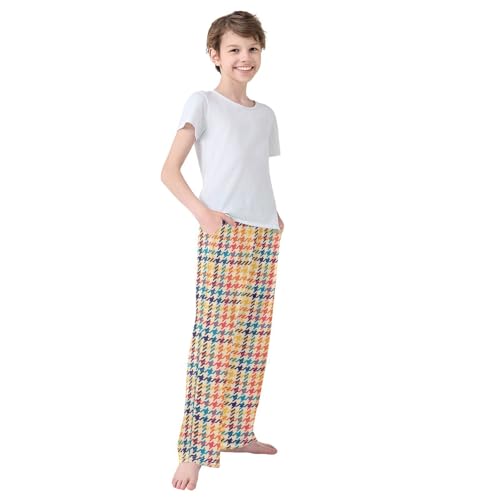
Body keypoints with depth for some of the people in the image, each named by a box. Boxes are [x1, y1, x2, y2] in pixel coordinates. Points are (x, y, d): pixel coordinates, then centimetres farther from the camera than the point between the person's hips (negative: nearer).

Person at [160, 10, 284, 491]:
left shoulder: (265, 114, 19)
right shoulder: (203, 103, 1)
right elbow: (169, 170, -4)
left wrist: (274, 214, 7)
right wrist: (202, 212, -17)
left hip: (265, 236, 6)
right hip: (223, 234, -6)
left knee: (252, 342, 9)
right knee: (214, 340, -11)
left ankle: (237, 433, 20)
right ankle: (196, 450, -10)